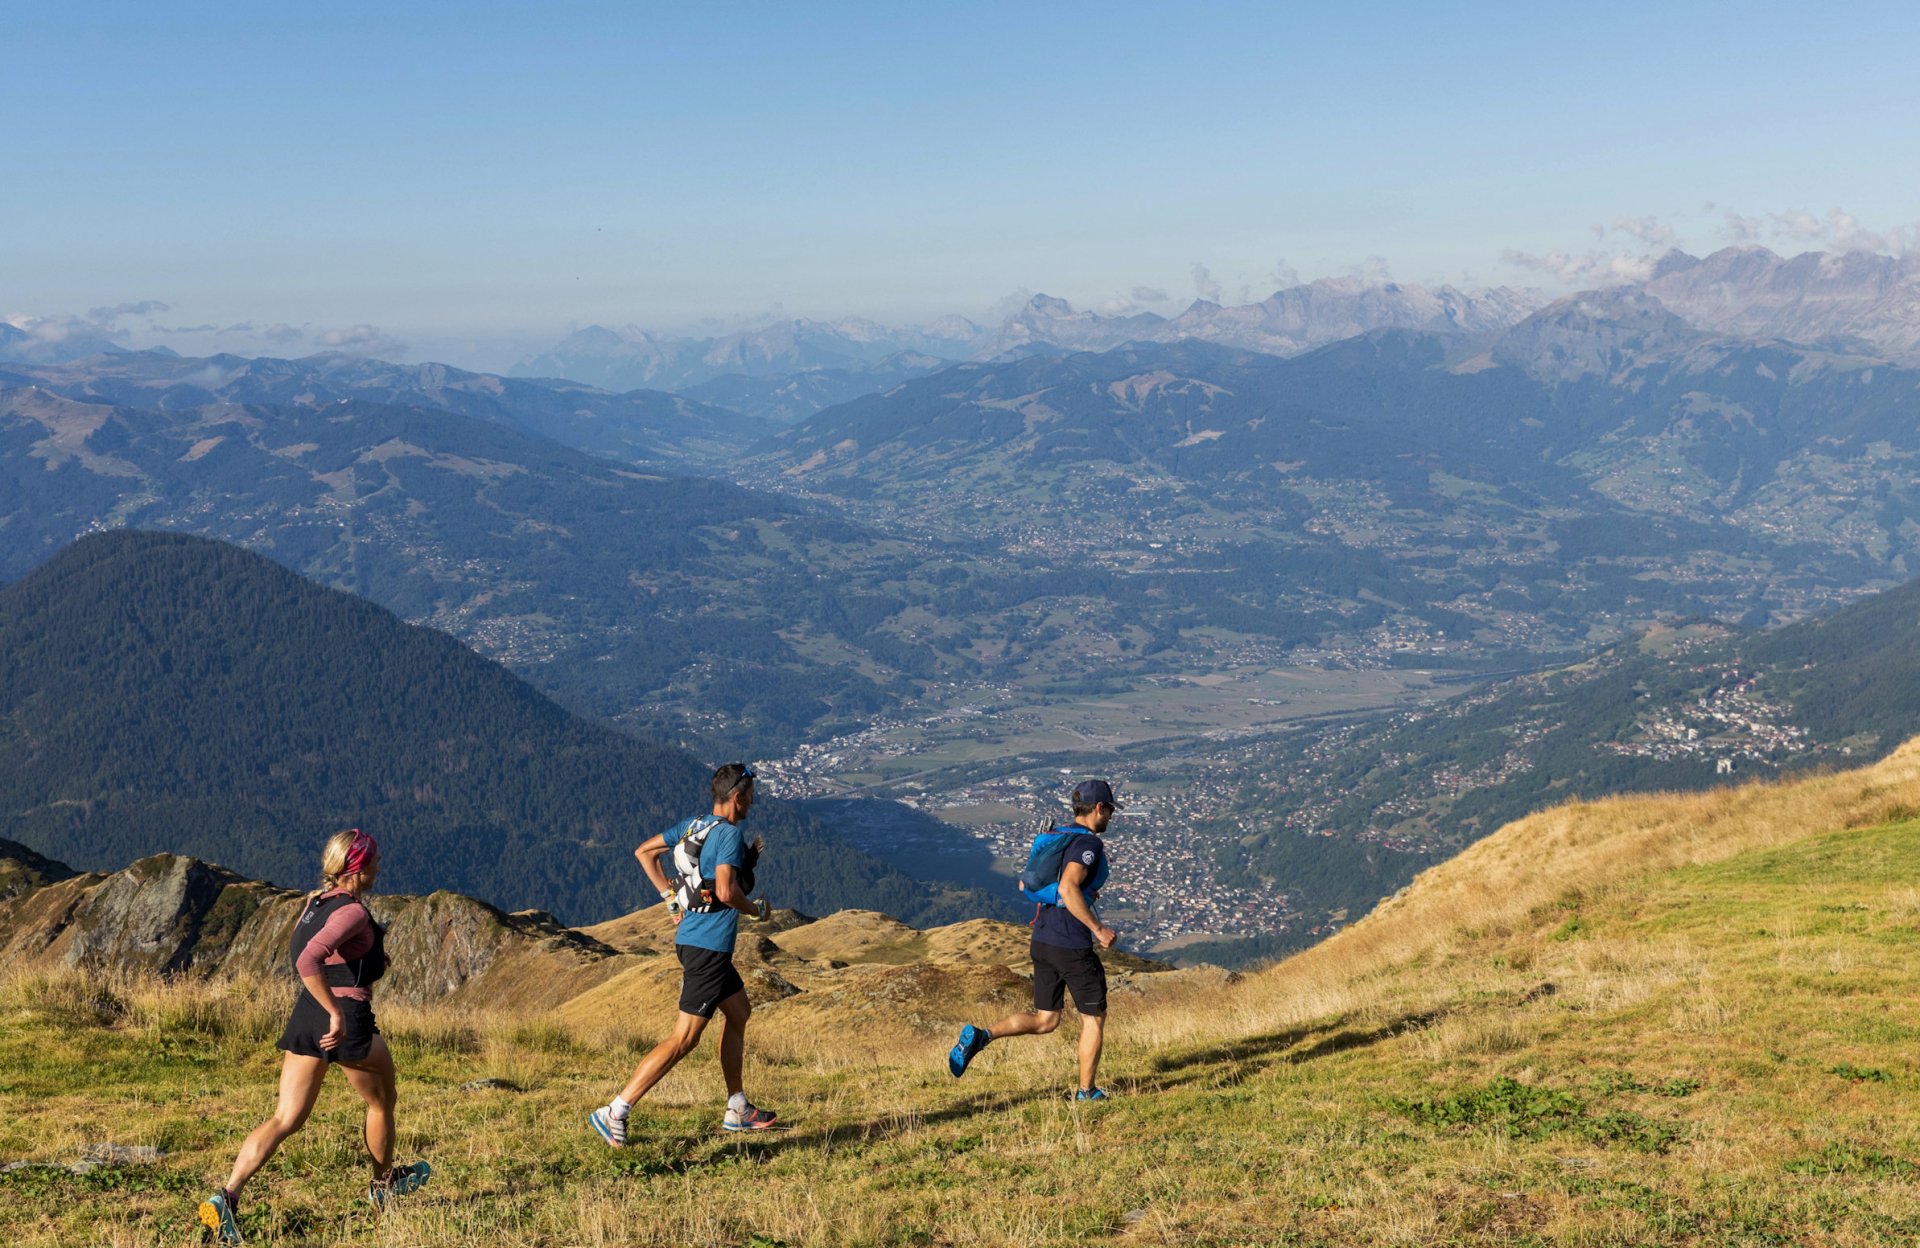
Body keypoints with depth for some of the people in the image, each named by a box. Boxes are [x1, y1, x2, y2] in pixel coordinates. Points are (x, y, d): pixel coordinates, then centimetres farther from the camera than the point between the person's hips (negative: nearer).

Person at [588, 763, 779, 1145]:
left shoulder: (693, 824, 8)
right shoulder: (730, 834, -17)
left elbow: (644, 851, 14)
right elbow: (726, 891, -29)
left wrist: (672, 899, 13)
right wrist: (756, 910, -10)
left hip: (691, 937, 10)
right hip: (708, 946, -10)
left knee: (739, 1012, 22)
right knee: (684, 1039, -8)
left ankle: (738, 1109, 30)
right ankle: (614, 1112, -10)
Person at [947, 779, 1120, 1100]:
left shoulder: (1052, 837, 13)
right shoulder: (1088, 843, -14)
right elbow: (1068, 887, -29)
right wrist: (1098, 929, -23)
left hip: (1042, 941, 8)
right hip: (1073, 945, -8)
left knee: (1044, 1021, 14)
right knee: (1094, 1017, 10)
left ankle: (980, 1036, -4)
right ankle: (1087, 1091, 17)